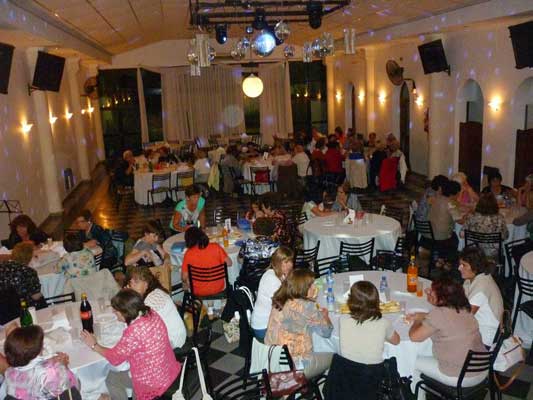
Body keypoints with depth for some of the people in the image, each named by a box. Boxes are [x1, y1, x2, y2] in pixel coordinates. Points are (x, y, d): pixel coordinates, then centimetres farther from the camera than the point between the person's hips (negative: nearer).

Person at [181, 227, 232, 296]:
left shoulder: (189, 253, -18)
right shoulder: (216, 247, -16)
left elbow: (184, 277, -13)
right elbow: (229, 263, -10)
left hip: (198, 292, -1)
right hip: (218, 288, 1)